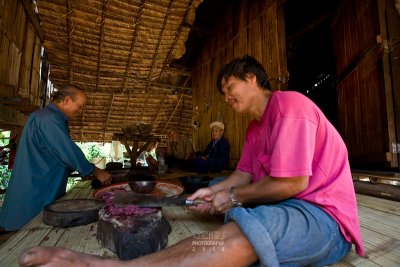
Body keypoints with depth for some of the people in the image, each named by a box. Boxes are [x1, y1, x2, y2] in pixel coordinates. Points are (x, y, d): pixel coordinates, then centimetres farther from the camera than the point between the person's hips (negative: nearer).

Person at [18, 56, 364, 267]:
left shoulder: (288, 105, -17)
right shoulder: (256, 126, 14)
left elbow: (293, 184, -24)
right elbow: (244, 174, 12)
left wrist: (233, 197, -13)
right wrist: (214, 191, -4)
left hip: (323, 215, -10)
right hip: (288, 205, 10)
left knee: (241, 232, -36)